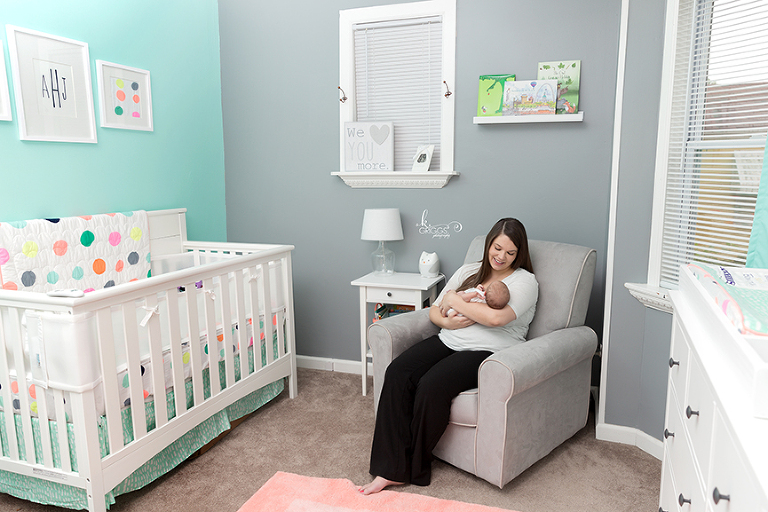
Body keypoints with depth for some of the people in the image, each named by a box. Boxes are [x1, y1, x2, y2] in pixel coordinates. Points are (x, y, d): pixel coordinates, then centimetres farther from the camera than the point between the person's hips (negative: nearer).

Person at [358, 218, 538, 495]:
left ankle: (414, 468, -8)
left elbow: (496, 317, -19)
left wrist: (454, 298, -8)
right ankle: (391, 469, -18)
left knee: (431, 385, -31)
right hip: (448, 341, 6)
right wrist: (447, 321, -5)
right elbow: (434, 311, 18)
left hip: (486, 352, -5)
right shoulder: (468, 271, 18)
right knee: (397, 373, -22)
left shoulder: (525, 281, 1)